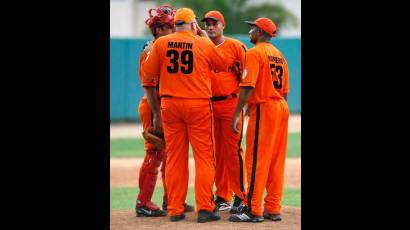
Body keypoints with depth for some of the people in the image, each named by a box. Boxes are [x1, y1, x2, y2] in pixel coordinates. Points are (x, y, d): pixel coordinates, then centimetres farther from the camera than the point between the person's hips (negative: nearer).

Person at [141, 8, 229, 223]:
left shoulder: (160, 43, 4)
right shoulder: (205, 45, -1)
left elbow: (148, 80, 3)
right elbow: (224, 65, 16)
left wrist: (156, 112, 10)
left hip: (169, 105, 2)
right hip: (199, 106, -2)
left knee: (174, 158, 8)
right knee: (204, 156, 3)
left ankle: (175, 210, 10)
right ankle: (205, 208, -2)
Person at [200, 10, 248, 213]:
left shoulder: (236, 46, 0)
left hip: (231, 103, -4)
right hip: (208, 104, 5)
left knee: (233, 149, -7)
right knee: (217, 151, 9)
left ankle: (241, 196, -3)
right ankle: (222, 197, 16)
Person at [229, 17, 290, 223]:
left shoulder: (254, 53, -8)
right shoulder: (280, 55, 16)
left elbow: (247, 87, -17)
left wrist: (236, 114, -17)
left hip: (263, 108, -8)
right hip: (282, 108, 8)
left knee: (256, 160, -6)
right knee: (276, 161, 9)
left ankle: (253, 210, -8)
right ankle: (273, 209, 11)